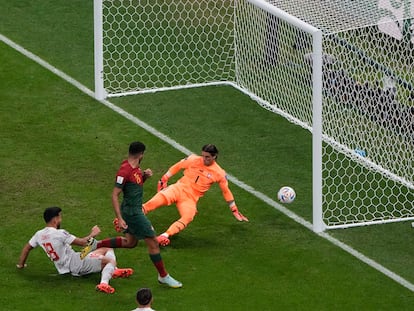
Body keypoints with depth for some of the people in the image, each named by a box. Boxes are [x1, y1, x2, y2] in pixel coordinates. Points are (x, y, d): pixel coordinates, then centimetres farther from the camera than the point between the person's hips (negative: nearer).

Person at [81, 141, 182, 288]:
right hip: (132, 211, -10)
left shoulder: (136, 168, 5)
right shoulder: (125, 171, -22)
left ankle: (96, 244, 28)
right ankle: (163, 276, 8)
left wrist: (145, 176, 2)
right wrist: (119, 218, -27)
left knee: (130, 242, 24)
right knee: (153, 242, -3)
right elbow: (115, 195, -22)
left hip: (135, 209, 10)